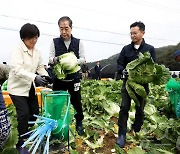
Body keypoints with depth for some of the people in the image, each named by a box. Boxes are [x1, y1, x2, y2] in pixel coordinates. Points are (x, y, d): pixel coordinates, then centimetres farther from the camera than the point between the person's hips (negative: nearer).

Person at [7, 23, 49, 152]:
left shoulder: (37, 51, 2)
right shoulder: (17, 50, -16)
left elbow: (40, 66, 8)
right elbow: (17, 70, -28)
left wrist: (45, 76, -12)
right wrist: (35, 77, -40)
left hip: (30, 87, 6)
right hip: (18, 87, -6)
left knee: (35, 112, 9)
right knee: (24, 113, -12)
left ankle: (26, 135, 35)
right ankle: (20, 144, 8)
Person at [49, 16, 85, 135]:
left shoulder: (78, 42, 2)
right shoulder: (55, 42, 2)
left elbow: (83, 59, -1)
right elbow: (50, 58, -1)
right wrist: (55, 59, -25)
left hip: (74, 78, 0)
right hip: (59, 78, 1)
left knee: (77, 102, 7)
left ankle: (79, 123, 28)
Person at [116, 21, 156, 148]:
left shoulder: (150, 49, 1)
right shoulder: (126, 49, 5)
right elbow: (119, 64, 5)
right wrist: (123, 71, -17)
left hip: (142, 84, 0)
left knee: (140, 110, 11)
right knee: (124, 108, -3)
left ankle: (136, 132, 32)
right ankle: (122, 134, 6)